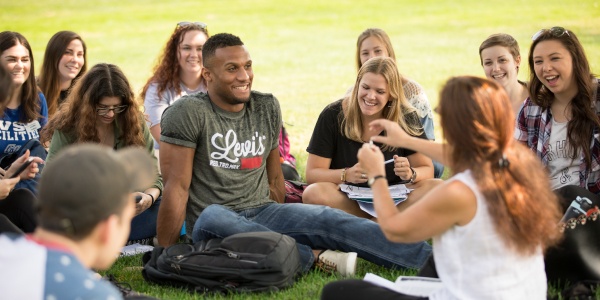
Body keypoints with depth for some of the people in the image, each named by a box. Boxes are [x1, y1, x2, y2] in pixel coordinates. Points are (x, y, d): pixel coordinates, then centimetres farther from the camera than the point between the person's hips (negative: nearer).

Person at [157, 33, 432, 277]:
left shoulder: (268, 107, 9)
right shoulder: (188, 113, -9)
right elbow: (177, 186, -12)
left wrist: (282, 224, 22)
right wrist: (166, 255, -13)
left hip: (264, 213, 4)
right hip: (214, 224, -4)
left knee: (328, 220, -21)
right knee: (212, 217, -39)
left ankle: (431, 260, -32)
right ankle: (314, 257, -31)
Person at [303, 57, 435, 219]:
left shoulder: (406, 118, -6)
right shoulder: (332, 116, -8)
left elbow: (427, 170, -2)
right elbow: (312, 173, -9)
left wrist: (411, 174, -27)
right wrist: (347, 175, -29)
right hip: (346, 198, 0)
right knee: (313, 193, -34)